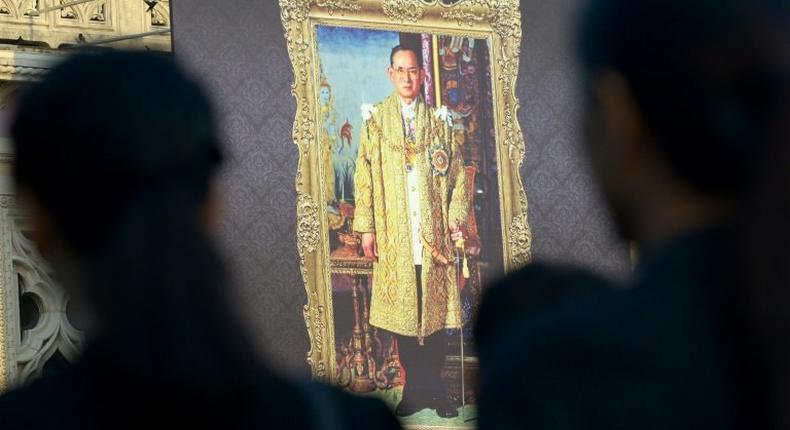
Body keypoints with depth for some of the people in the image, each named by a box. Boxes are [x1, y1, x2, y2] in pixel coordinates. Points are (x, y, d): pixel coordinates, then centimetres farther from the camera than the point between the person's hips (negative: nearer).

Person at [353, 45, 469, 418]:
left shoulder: (439, 120, 10)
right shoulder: (375, 120, 6)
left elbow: (457, 173, 9)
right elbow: (364, 176, 3)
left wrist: (456, 215, -4)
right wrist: (366, 228, -4)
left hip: (434, 232, 1)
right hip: (394, 234, -1)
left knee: (436, 311, 0)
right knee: (402, 312, 0)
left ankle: (434, 387, 8)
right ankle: (414, 389, 7)